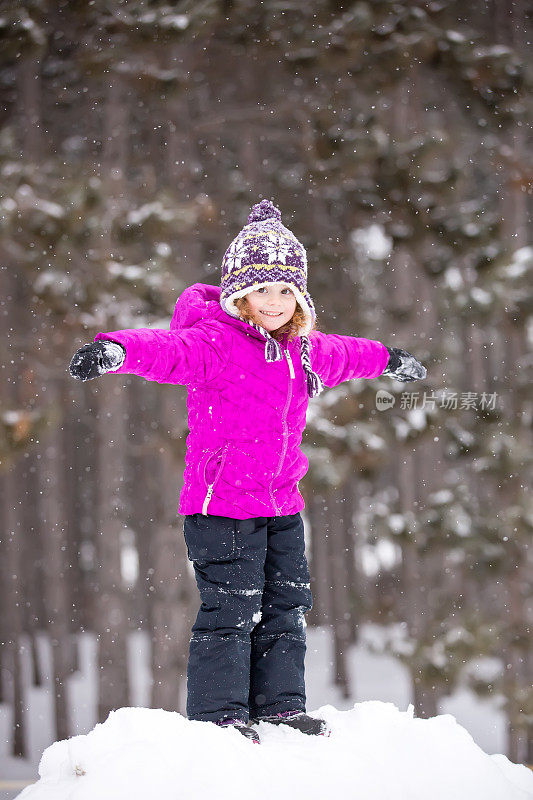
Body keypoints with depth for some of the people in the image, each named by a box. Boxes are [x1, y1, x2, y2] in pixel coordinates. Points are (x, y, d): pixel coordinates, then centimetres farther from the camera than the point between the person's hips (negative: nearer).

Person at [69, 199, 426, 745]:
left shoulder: (302, 348, 11)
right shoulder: (216, 341, -15)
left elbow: (341, 355, 34)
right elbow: (171, 351, -35)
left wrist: (387, 359, 52)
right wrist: (117, 350, -56)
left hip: (280, 504, 8)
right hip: (223, 501, -8)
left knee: (286, 605, 13)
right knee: (230, 609, -8)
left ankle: (280, 705, 23)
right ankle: (219, 712, 0)